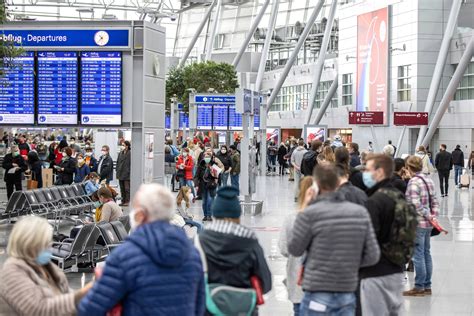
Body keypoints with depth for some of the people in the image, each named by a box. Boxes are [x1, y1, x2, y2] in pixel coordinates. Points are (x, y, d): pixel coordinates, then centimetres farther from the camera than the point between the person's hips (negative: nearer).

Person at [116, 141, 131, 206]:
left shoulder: (130, 153, -11)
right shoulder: (120, 153, 10)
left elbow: (131, 164, -12)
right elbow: (118, 163, 16)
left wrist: (129, 173, -15)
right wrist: (117, 172, 11)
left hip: (127, 174, -7)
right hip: (121, 174, 7)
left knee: (127, 188, -2)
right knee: (122, 188, 12)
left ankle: (127, 201, 3)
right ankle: (123, 200, 19)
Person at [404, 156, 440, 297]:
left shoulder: (413, 182, -16)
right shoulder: (428, 180, 10)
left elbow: (415, 204, -22)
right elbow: (434, 201, 10)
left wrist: (427, 215, -12)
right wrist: (434, 215, 1)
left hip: (417, 223, -9)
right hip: (428, 223, 9)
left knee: (418, 255, -3)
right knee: (426, 253, 14)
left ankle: (419, 287, 2)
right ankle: (427, 286, 20)